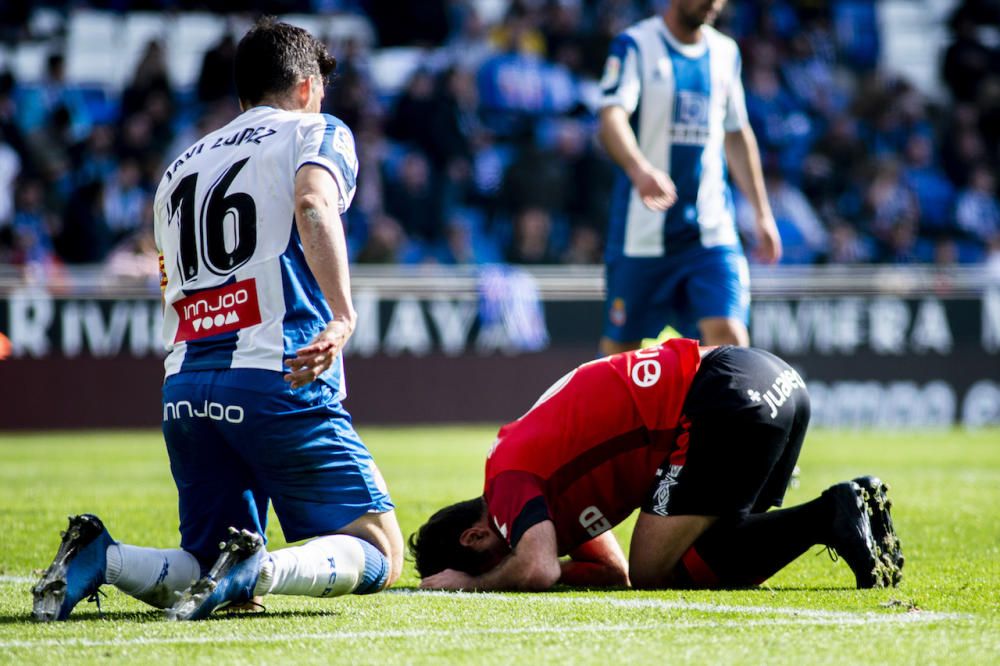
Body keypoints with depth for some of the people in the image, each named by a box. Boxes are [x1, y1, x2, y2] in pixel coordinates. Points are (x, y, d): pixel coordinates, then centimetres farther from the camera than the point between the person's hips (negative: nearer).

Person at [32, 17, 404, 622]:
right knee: (379, 553, 0)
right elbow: (313, 202, -15)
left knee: (216, 580, 13)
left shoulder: (182, 165, 26)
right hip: (280, 377, -6)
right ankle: (257, 568, -29)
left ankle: (100, 557, -15)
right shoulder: (316, 133, 8)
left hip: (184, 388, 6)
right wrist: (342, 314, -26)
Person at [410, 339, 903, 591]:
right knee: (696, 566, 12)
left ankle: (834, 514, -14)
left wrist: (467, 583, 1)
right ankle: (840, 509, -1)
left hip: (731, 396, -9)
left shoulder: (511, 480, -3)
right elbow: (612, 572, 27)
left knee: (652, 571, -3)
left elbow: (537, 570, -18)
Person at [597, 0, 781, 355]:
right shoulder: (634, 46, -6)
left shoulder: (725, 52, 12)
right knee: (621, 343, 5)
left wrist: (762, 212, 24)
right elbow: (612, 118, -22)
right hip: (642, 230, -3)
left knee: (729, 336, -14)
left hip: (712, 229, 3)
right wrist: (640, 169, -41)